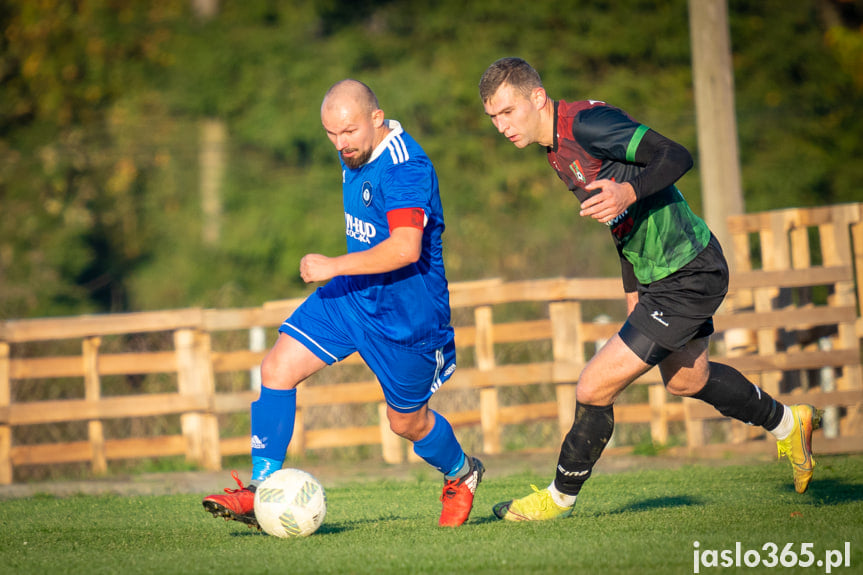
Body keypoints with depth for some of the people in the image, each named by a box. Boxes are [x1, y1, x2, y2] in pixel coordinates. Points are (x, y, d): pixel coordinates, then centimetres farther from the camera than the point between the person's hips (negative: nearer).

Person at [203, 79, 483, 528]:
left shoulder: (405, 167, -26)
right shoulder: (356, 154, 3)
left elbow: (406, 248, -37)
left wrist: (334, 266, -34)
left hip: (404, 312, -8)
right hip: (353, 293, 8)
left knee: (407, 421, 10)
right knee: (277, 368, -10)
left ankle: (461, 475, 42)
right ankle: (261, 492, -7)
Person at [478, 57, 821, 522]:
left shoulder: (586, 122, -23)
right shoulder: (557, 144, 8)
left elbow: (676, 156, -29)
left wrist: (628, 192, -44)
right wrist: (633, 291, 19)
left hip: (687, 279, -11)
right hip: (657, 274, 11)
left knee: (594, 389, -8)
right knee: (685, 380, 31)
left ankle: (561, 498, 13)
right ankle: (787, 424, 50)